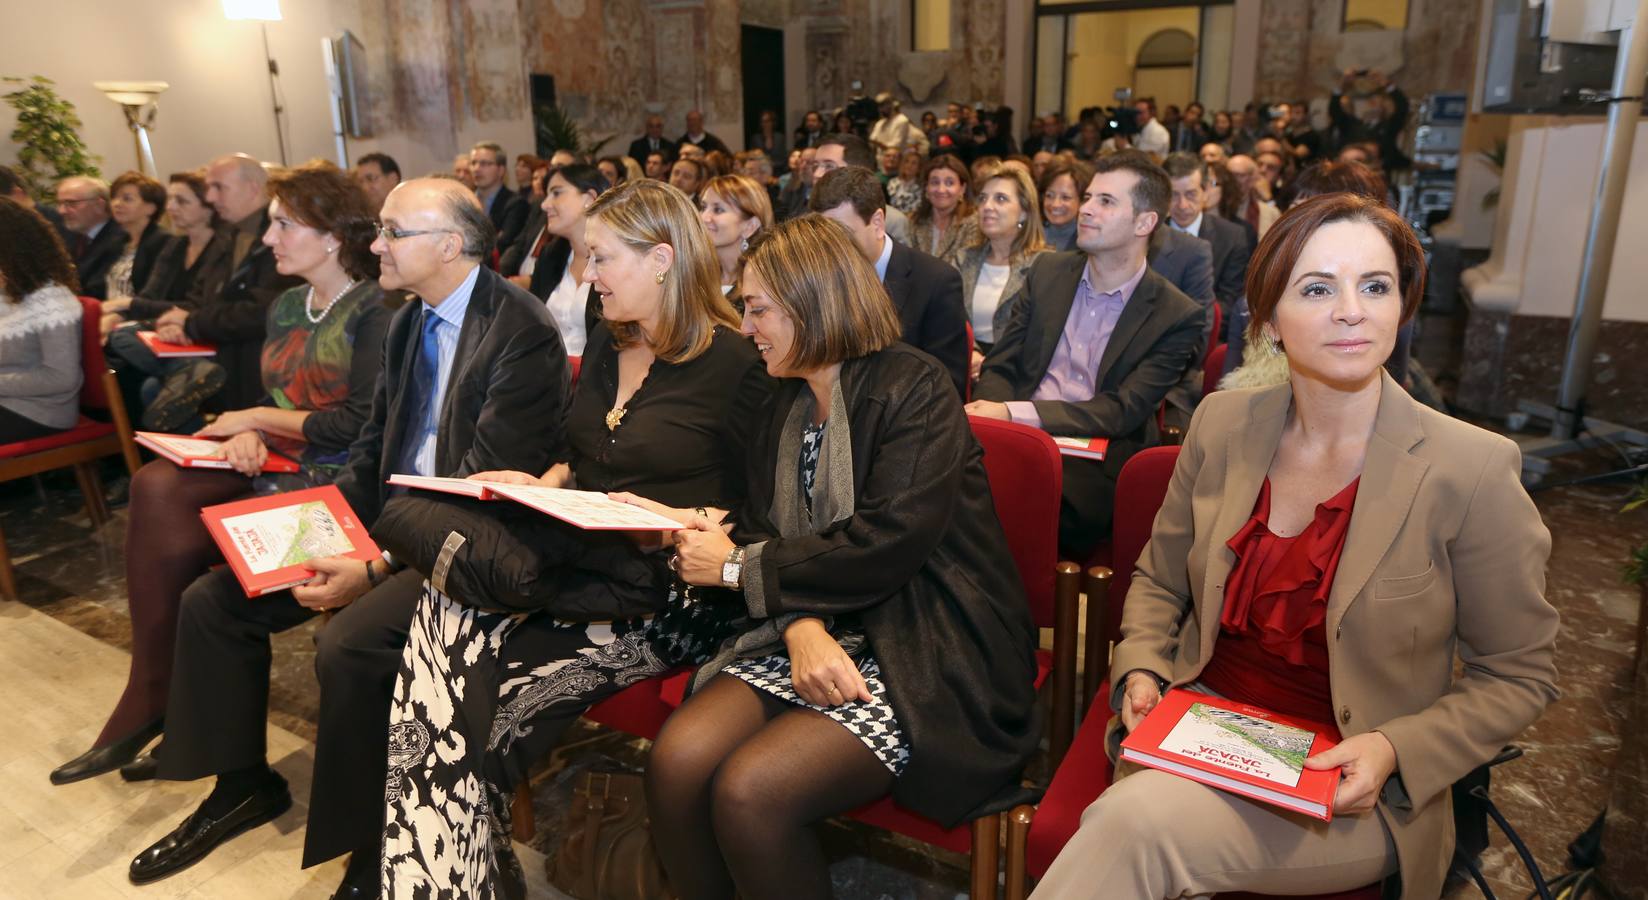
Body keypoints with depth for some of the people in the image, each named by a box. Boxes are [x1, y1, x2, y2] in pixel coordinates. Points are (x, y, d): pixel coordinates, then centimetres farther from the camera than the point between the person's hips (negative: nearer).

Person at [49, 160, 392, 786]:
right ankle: (154, 701, -11)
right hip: (274, 465, 7)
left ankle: (147, 705, 2)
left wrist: (256, 418, -6)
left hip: (334, 479, -7)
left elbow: (359, 425, -16)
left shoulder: (375, 310, -9)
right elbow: (270, 400, 19)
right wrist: (247, 437, -4)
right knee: (158, 487, -20)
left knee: (171, 537, -20)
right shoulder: (285, 308, 17)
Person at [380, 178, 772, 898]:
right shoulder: (605, 345, 16)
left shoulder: (733, 363, -6)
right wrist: (542, 483, 7)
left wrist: (681, 521, -18)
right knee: (440, 624, -20)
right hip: (573, 565, 7)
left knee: (484, 691, -22)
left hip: (663, 591, -6)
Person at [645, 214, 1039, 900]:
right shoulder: (788, 404, 15)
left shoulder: (913, 388, -8)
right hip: (818, 633, 6)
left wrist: (737, 567, -10)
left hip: (927, 659, -6)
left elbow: (886, 545, -19)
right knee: (676, 761, -17)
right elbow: (761, 531, 7)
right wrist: (801, 627, -14)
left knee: (748, 790, -24)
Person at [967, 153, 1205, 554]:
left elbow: (1123, 412, -10)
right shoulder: (1048, 272, 12)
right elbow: (999, 366, 10)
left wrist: (1013, 413, -22)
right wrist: (989, 413, -15)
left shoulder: (1178, 316, -1)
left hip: (1096, 466, -3)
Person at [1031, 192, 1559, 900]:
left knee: (1138, 823, -31)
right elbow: (1159, 581, 12)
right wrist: (1141, 671, -6)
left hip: (1354, 794, -3)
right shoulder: (1222, 424, -1)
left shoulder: (1473, 470, -12)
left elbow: (1517, 674, -1)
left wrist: (1392, 750, -16)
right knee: (1135, 820, -29)